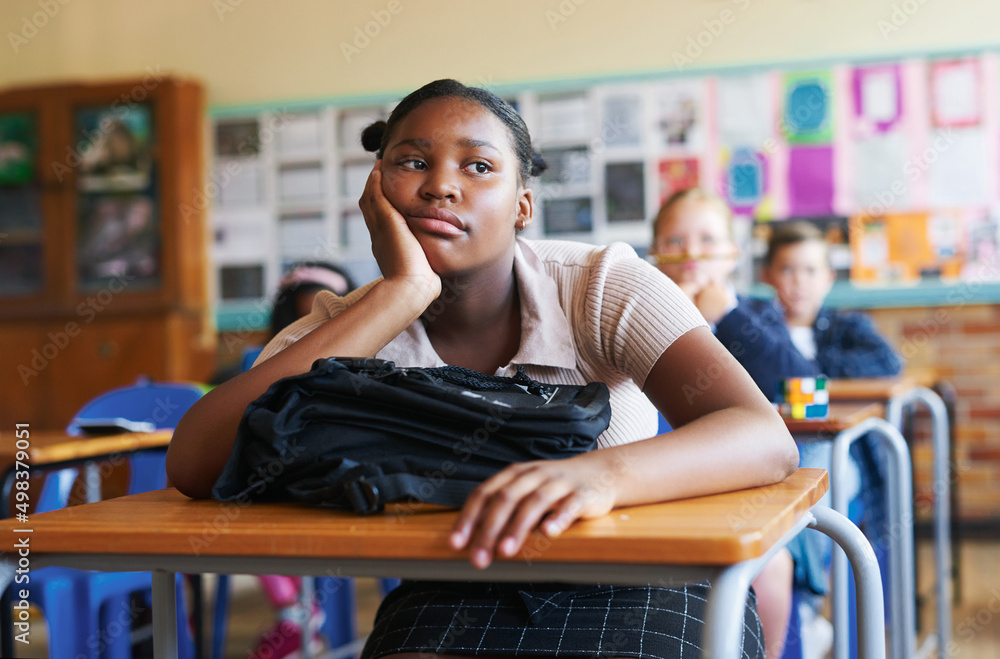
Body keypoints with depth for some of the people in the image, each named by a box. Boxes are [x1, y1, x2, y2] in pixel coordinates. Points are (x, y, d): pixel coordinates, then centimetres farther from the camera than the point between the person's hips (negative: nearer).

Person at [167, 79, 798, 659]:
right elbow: (194, 464, -24)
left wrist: (599, 472, -46)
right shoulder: (350, 327, -6)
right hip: (453, 603, 0)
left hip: (638, 591, 0)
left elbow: (766, 438, -23)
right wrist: (403, 293, -24)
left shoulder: (602, 285, -10)